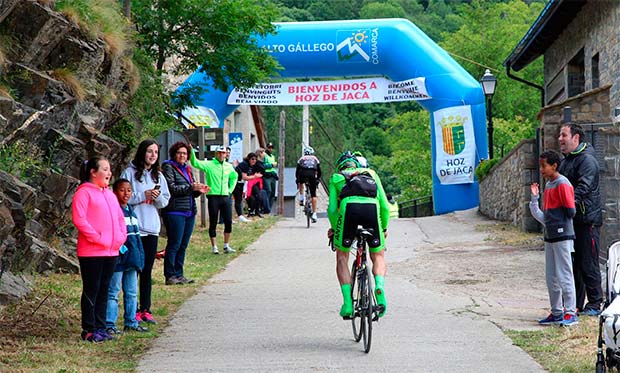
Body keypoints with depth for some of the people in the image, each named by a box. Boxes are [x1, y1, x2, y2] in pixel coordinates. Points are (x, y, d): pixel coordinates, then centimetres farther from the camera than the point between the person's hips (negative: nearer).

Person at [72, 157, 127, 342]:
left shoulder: (110, 195, 18)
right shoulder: (84, 192, -8)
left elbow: (120, 217, 24)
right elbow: (79, 219, -16)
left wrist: (121, 236, 8)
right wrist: (97, 237, -17)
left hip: (111, 251, 8)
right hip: (91, 252, -7)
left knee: (104, 291, 11)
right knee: (91, 291, -2)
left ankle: (100, 327, 17)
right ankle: (89, 330, 4)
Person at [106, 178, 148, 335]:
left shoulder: (131, 211, 15)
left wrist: (139, 257, 19)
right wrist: (119, 247, -24)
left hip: (132, 259, 8)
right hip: (117, 259, -8)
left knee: (132, 293, 15)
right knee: (113, 292, -3)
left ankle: (131, 322, 23)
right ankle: (109, 324, -2)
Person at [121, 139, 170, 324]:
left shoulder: (158, 176, 12)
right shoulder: (129, 173, -5)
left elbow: (165, 202, 13)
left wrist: (158, 196, -8)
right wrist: (143, 195, -15)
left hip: (152, 229, 5)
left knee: (147, 271, 10)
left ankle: (145, 310, 17)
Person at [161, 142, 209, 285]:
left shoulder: (187, 169, 20)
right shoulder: (168, 167, -3)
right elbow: (171, 188, -15)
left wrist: (199, 190, 0)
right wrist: (191, 187, -20)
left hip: (189, 212, 8)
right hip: (175, 212, -8)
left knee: (183, 245, 9)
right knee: (174, 244, -8)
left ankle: (179, 274, 14)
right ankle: (170, 276, -4)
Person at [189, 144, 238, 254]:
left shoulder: (229, 166, 11)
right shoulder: (209, 165, -4)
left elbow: (234, 177, 29)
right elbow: (195, 163, -17)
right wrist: (191, 151, -33)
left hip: (225, 197, 4)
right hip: (213, 197, -4)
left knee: (229, 221, 3)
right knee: (213, 222, 2)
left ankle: (226, 246, 14)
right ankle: (214, 247, 9)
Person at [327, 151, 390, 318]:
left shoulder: (336, 178, 29)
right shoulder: (371, 174, 34)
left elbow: (332, 209, 19)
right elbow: (385, 205, 27)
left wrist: (334, 228, 35)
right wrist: (384, 228, 39)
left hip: (349, 207, -1)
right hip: (372, 208, 1)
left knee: (342, 257, 16)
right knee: (378, 257, 18)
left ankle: (347, 303, 1)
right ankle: (379, 287, -13)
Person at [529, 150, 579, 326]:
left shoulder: (562, 184, -13)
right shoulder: (548, 185, 14)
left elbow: (570, 211, -17)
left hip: (562, 236, -9)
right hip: (550, 236, 9)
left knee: (564, 275, -6)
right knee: (551, 277, 12)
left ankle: (571, 313, -1)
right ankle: (557, 312, 20)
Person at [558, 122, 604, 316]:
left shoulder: (587, 160, -11)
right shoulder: (565, 161, 18)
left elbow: (583, 187, -24)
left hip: (587, 219, -9)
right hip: (569, 220, 9)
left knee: (588, 264, -5)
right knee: (572, 264, 11)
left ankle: (595, 303, 2)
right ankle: (575, 304, 18)